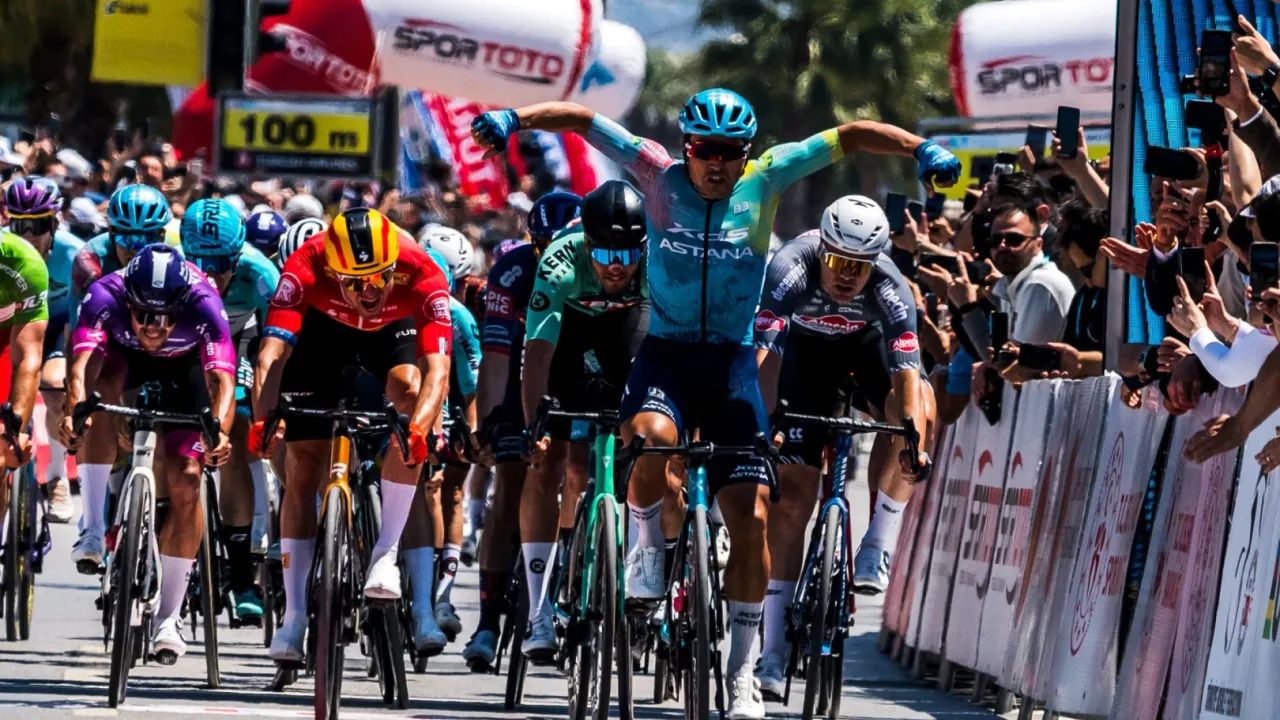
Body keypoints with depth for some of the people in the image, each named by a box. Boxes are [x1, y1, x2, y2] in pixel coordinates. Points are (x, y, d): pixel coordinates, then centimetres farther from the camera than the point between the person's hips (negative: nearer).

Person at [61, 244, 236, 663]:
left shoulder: (202, 304, -39)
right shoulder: (106, 297, -38)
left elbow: (222, 376, -48)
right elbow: (82, 362, -49)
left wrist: (218, 429, -66)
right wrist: (74, 408, -69)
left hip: (183, 366, 0)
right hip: (123, 356, 0)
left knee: (185, 483, -11)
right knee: (103, 381, -35)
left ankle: (169, 617, 1)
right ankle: (95, 523, -25)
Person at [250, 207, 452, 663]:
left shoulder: (422, 276, -37)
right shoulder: (305, 269, -37)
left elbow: (437, 368, -44)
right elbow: (271, 354, -44)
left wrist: (418, 428, -62)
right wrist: (263, 420, -60)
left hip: (392, 334, 0)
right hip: (323, 332, 0)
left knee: (409, 391, -32)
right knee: (302, 469, -5)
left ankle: (385, 554, -23)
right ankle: (294, 615, 5)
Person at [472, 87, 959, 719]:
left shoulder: (765, 179, -4)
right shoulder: (658, 174, -5)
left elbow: (849, 136, -5)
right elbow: (582, 120, -5)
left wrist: (922, 150, -18)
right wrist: (514, 119, -19)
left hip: (732, 360, 1)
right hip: (666, 351, -1)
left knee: (750, 519, -4)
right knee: (652, 437, -36)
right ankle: (647, 552, -6)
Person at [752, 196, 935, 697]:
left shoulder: (890, 291, -33)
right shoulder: (791, 270, -35)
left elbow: (908, 373, -39)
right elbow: (766, 352, -40)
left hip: (865, 347, 1)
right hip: (805, 350, -1)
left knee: (917, 406, -33)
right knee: (792, 491, -8)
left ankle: (878, 551, -20)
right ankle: (774, 656, -4)